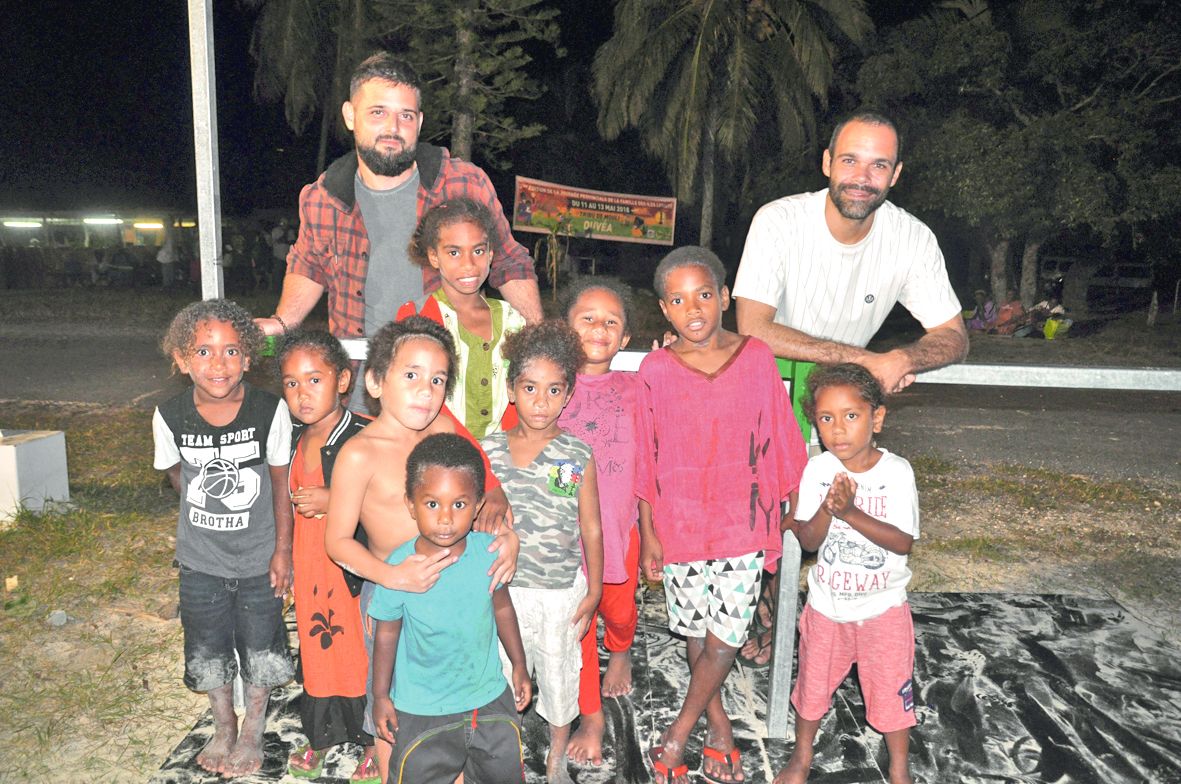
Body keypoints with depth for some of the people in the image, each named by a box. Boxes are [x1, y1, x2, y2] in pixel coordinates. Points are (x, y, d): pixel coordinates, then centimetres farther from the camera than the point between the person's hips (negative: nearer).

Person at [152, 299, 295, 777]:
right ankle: (223, 727, 44)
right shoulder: (170, 417, -16)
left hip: (259, 557, -1)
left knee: (260, 646, 14)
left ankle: (253, 729, 39)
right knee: (209, 648, 18)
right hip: (201, 559, 2)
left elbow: (281, 481, -9)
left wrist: (282, 549, -7)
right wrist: (207, 509, 3)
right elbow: (176, 473, 5)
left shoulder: (270, 411, -20)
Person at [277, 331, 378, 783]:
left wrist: (333, 502, -25)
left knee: (362, 648, 7)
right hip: (309, 562, 6)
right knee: (317, 646, 19)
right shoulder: (293, 440, 4)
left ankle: (373, 744, 28)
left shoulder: (364, 437, -19)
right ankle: (321, 734, 41)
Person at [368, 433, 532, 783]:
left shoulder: (488, 551, -17)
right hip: (422, 711, -2)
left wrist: (519, 665, 11)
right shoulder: (399, 567, -23)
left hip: (490, 698, 2)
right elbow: (387, 634, -7)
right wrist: (381, 696, 3)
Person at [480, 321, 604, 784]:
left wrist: (593, 591, 0)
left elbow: (591, 529, -3)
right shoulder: (489, 451, -7)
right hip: (504, 586, 1)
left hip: (562, 591, 0)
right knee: (504, 673, 16)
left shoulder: (578, 456, -10)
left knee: (560, 675, 17)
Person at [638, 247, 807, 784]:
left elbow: (778, 444, 1)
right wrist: (648, 534, 1)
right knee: (697, 635, 15)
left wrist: (793, 509, 5)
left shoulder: (757, 357, -6)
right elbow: (645, 461, -1)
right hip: (679, 525, 1)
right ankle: (718, 725, 38)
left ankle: (677, 735, 24)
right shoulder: (655, 370, -7)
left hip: (740, 523, 0)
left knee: (724, 640, 2)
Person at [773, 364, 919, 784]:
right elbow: (808, 541, -12)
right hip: (827, 606, 2)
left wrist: (851, 512, -31)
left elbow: (903, 542, -20)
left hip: (884, 608, -2)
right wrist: (827, 509, -32)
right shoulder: (818, 470, -13)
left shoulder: (896, 472, -16)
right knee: (813, 684, 18)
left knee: (892, 690, 13)